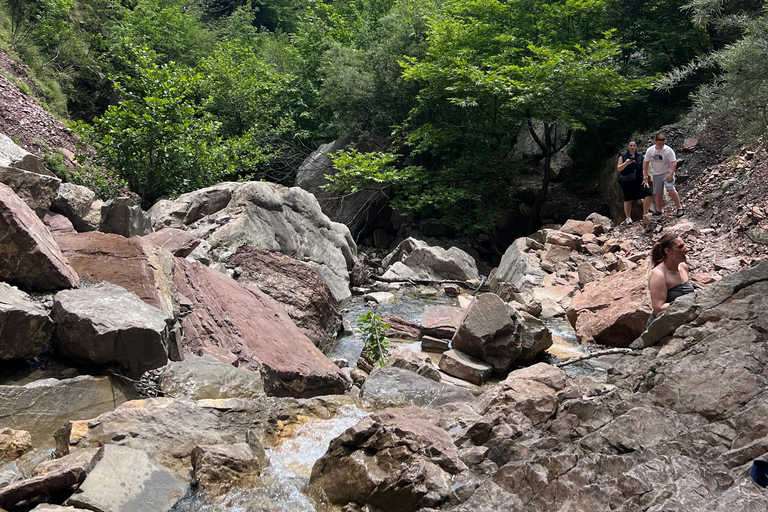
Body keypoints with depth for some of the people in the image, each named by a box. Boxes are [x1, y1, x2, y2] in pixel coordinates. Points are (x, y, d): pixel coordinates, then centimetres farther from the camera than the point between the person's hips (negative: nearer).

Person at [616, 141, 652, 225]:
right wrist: (626, 163, -20)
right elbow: (618, 169, -4)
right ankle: (628, 218, 16)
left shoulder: (640, 155, 11)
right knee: (628, 200, 2)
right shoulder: (623, 156, 1)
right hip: (626, 182, -2)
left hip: (639, 180, 2)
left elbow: (644, 167, 18)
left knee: (648, 194, -14)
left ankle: (645, 214, -2)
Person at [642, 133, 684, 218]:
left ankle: (679, 207, -15)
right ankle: (658, 210, 23)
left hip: (667, 172, -5)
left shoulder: (668, 150, -17)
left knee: (670, 189, -23)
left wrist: (671, 174, -25)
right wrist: (645, 175, 4)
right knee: (658, 193, 8)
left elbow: (674, 162, -17)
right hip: (656, 174, 5)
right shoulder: (650, 150, -4)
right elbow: (646, 162, 7)